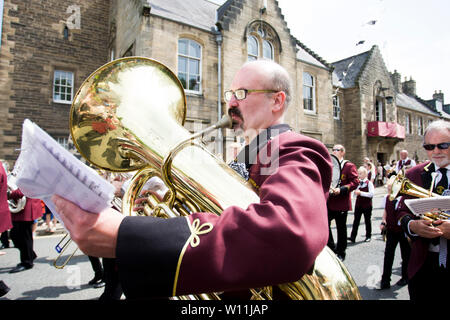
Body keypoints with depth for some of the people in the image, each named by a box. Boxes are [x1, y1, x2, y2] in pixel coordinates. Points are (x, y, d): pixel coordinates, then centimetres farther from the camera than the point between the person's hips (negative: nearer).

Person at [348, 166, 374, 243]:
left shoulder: (369, 183, -8)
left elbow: (371, 194, -18)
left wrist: (360, 193, -24)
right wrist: (355, 192, -7)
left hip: (367, 205, -4)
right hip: (358, 204, 4)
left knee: (367, 221, 10)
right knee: (356, 220, 1)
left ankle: (368, 236, 24)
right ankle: (353, 237, -1)